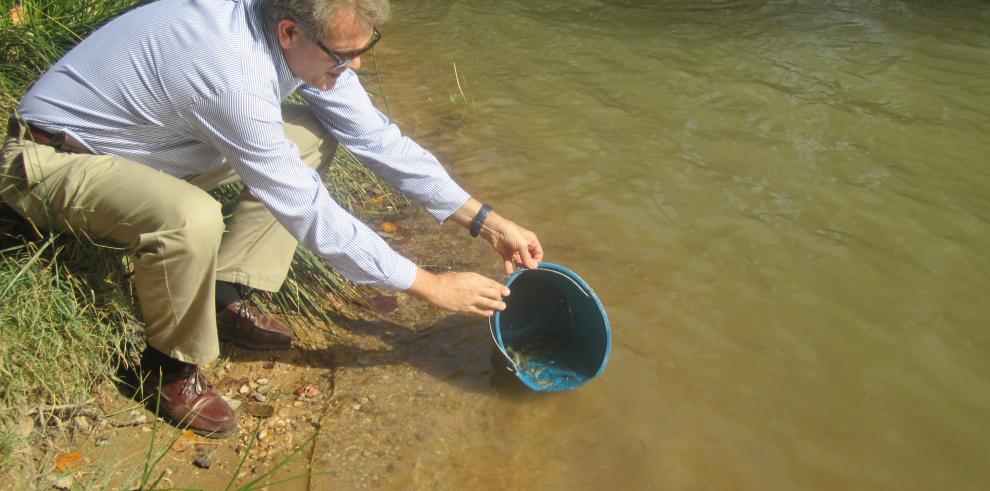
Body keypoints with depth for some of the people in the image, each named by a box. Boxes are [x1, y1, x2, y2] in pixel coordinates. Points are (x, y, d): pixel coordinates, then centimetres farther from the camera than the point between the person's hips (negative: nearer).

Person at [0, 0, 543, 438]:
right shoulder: (232, 71, -37)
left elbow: (377, 136, -7)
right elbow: (306, 211, -33)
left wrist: (485, 221, -9)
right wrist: (428, 286, -27)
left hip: (142, 140, 8)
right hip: (48, 161, -8)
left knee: (313, 137, -2)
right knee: (193, 219, -39)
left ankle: (223, 299, 1)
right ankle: (171, 364, -8)